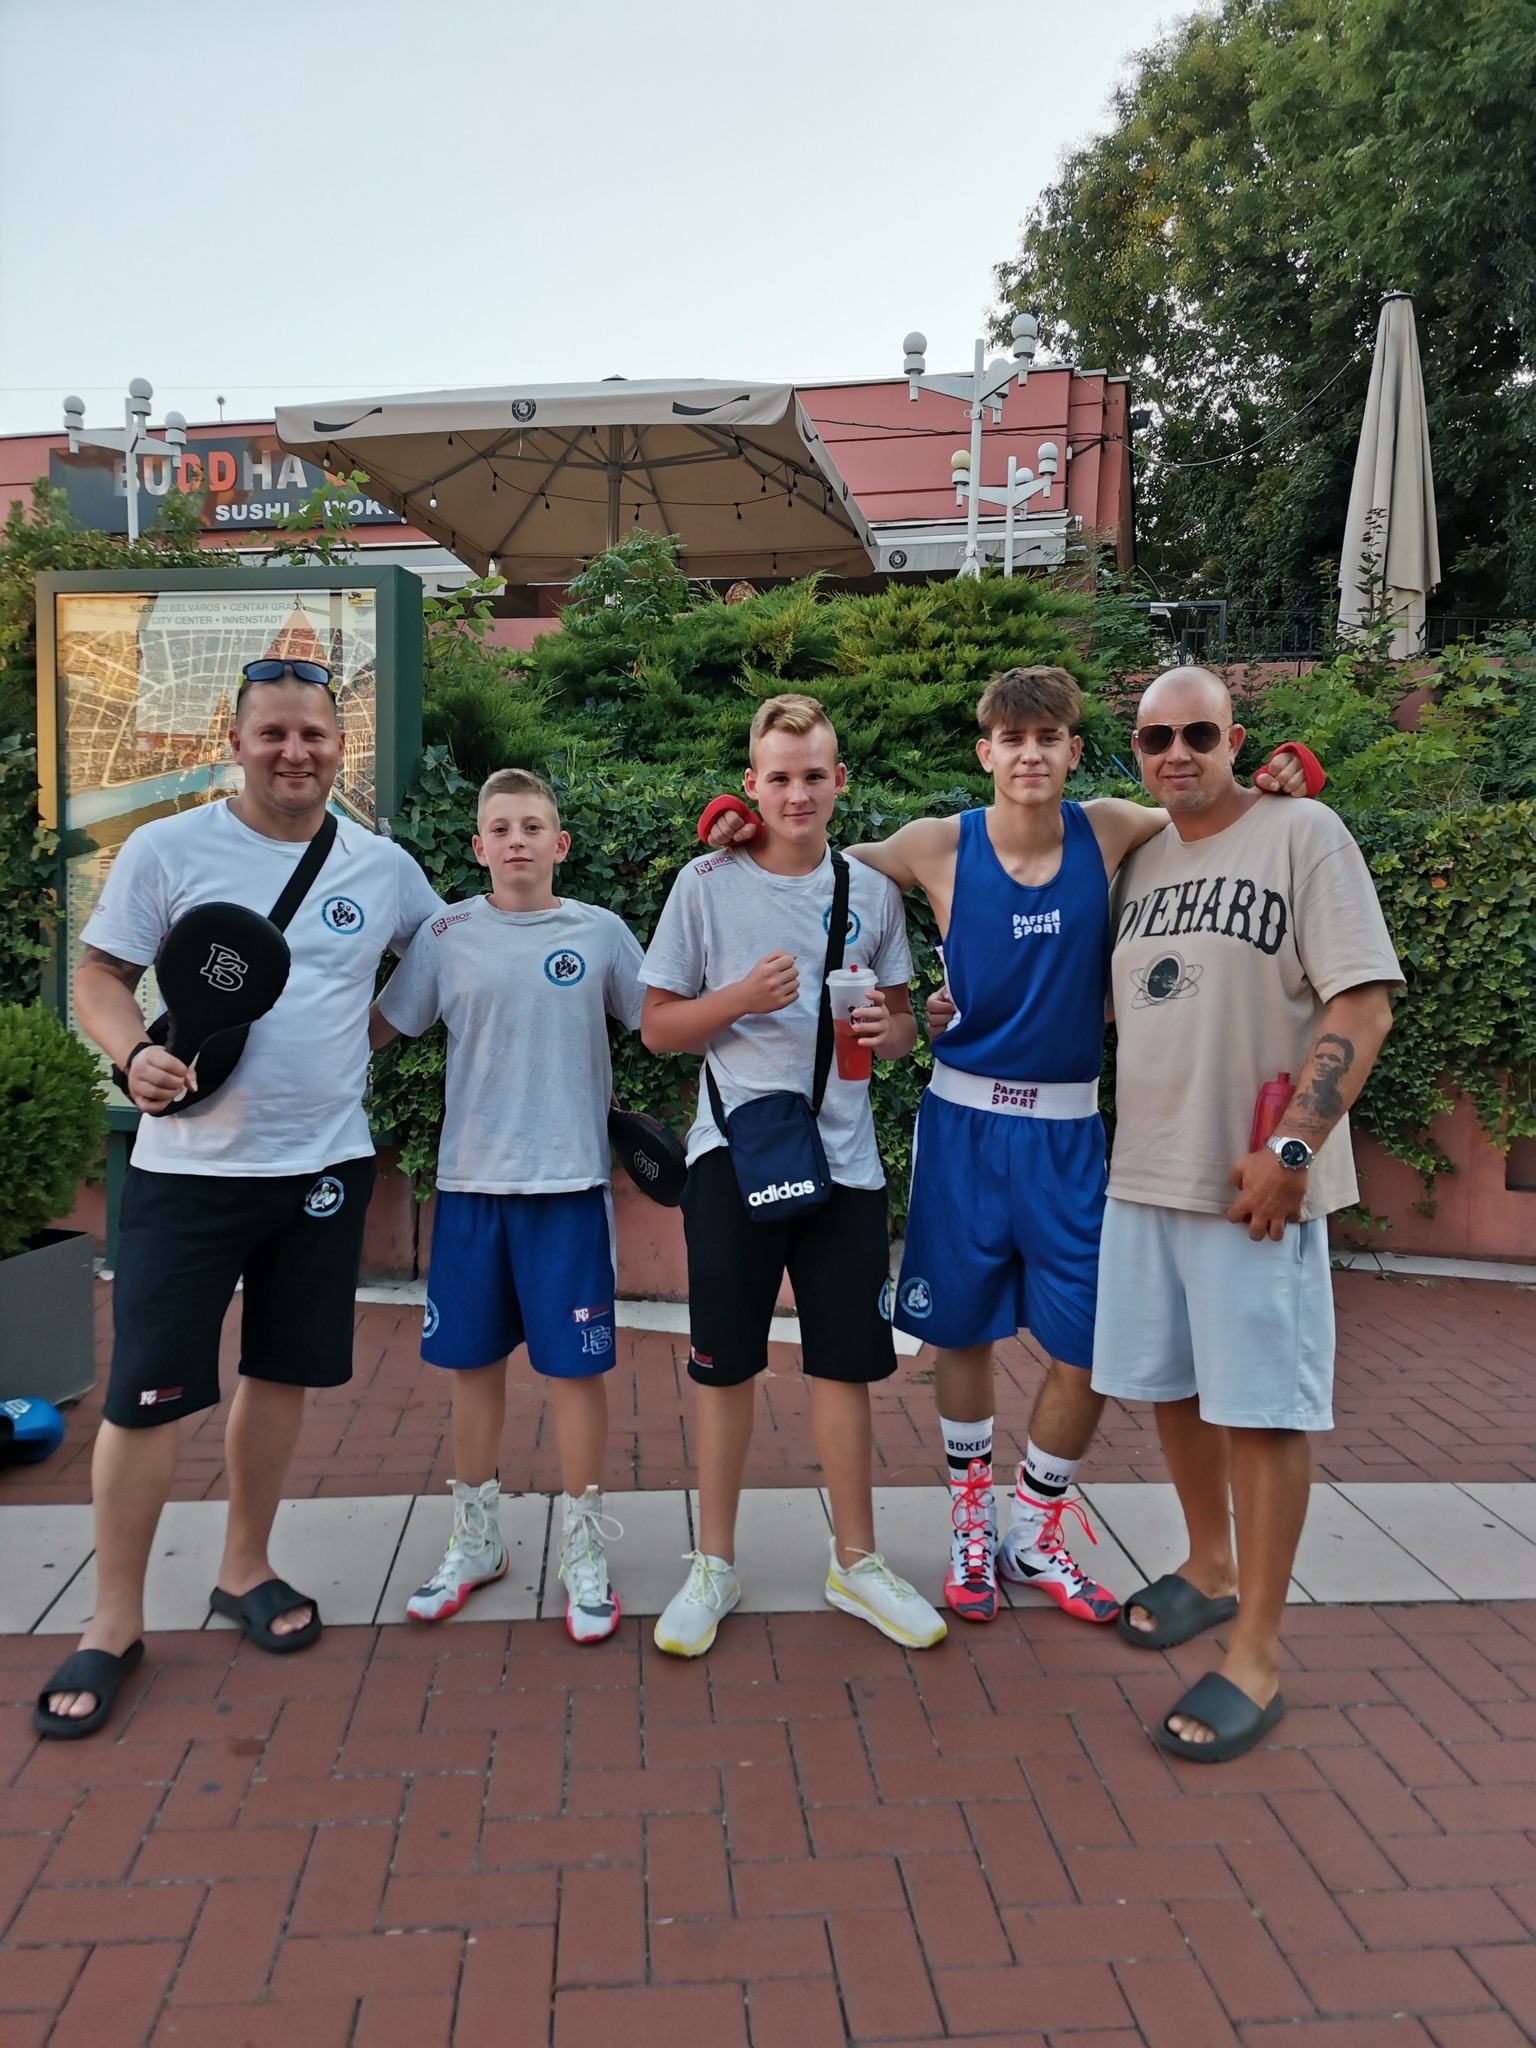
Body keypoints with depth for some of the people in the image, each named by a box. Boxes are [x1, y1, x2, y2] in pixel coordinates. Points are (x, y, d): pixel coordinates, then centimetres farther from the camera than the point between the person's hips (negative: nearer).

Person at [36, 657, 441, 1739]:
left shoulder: (383, 866, 3)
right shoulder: (167, 849, -4)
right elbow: (99, 976, -1)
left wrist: (364, 1036, 4)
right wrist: (134, 1054, -21)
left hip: (323, 1165, 3)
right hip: (189, 1168, -3)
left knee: (282, 1373, 14)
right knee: (146, 1393, -1)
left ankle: (244, 1568, 34)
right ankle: (115, 1622, 17)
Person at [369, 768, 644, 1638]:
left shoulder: (600, 932, 1)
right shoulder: (446, 935, 3)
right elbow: (380, 1027, 9)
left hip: (569, 1181, -2)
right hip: (470, 1179, 2)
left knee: (576, 1367, 2)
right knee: (474, 1363, 12)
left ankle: (584, 1551, 20)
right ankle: (476, 1541, 31)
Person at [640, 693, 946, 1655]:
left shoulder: (872, 890, 6)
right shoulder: (707, 883, -1)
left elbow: (903, 1020, 13)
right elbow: (657, 1026, 0)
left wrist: (886, 1029, -10)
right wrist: (742, 997, -16)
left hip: (844, 1157, 2)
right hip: (734, 1154, -2)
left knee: (847, 1362, 9)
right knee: (726, 1365, 7)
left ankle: (857, 1560, 27)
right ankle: (715, 1564, 25)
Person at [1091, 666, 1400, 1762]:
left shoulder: (1303, 834, -7)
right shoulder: (1141, 860, 12)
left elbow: (1362, 1004, -13)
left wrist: (1292, 1151, -20)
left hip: (1254, 1183, -6)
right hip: (1144, 1174, 7)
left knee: (1260, 1406, 0)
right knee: (1172, 1385, 16)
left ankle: (1256, 1656, 13)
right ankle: (1209, 1570, 38)